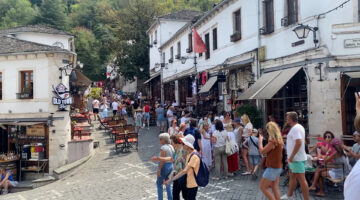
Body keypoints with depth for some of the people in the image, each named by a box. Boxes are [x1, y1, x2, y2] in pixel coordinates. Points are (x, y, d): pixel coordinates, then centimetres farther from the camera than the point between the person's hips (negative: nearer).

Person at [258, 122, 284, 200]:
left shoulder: (272, 141, -22)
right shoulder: (280, 140, 5)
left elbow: (262, 151, -14)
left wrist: (260, 140, -2)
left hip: (272, 168, -9)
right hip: (278, 167, 9)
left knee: (263, 187, 2)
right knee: (275, 188, 13)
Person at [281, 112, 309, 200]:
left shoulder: (295, 128, -18)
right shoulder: (299, 127, 15)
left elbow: (298, 143, -30)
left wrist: (291, 156, -26)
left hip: (297, 159, -11)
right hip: (296, 158, 11)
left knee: (301, 179, -6)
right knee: (292, 177, 21)